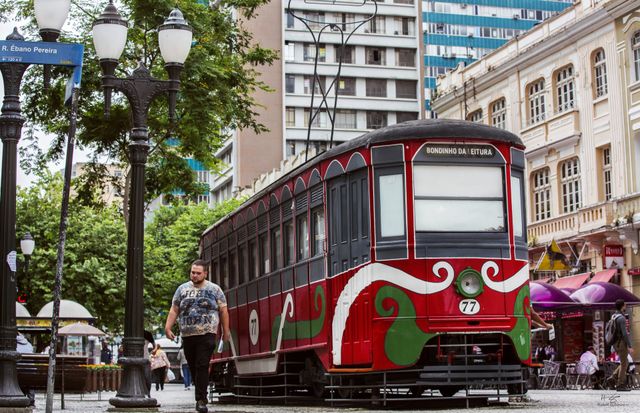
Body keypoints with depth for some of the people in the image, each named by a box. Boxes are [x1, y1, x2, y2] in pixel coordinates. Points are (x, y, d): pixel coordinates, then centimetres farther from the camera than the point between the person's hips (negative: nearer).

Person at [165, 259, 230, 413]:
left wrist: (226, 331, 6)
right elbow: (174, 310, 10)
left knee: (202, 367, -12)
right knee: (193, 367, 6)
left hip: (206, 335, -3)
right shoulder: (182, 289, 11)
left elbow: (223, 311, 8)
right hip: (187, 335, 3)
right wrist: (168, 327, 1)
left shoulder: (214, 289, 6)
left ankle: (201, 400, -13)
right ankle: (201, 393, 21)